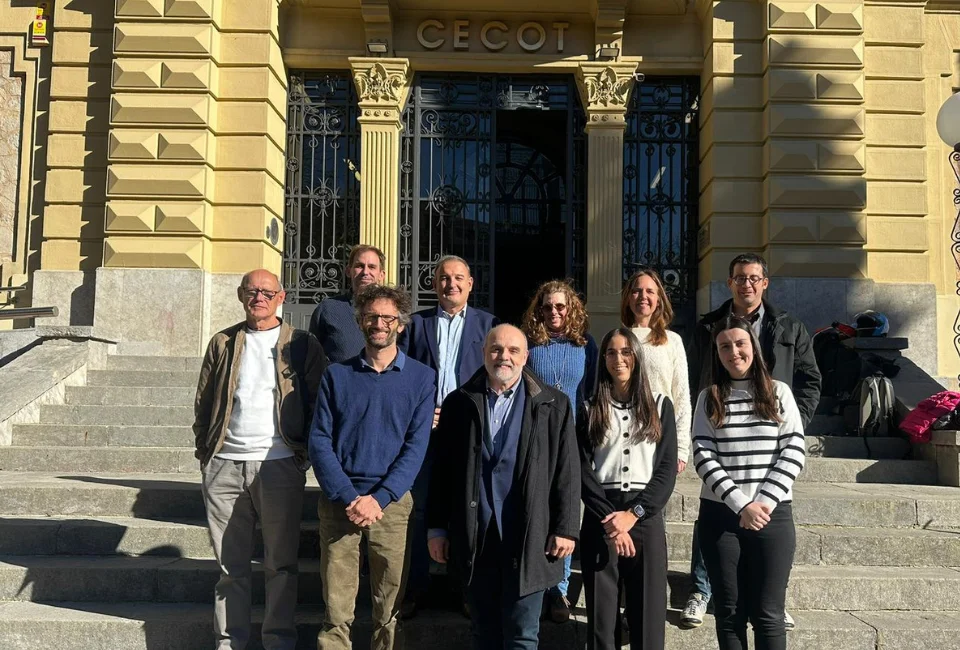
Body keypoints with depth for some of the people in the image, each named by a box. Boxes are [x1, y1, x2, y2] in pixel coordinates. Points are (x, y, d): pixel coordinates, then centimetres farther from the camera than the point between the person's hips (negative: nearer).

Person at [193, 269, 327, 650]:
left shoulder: (302, 346, 5)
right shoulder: (222, 343, 12)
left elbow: (318, 404, 3)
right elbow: (203, 402, 13)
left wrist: (304, 455, -4)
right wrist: (205, 454, 6)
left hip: (279, 466, -2)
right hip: (224, 467, 2)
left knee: (281, 564, 4)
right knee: (230, 565, 9)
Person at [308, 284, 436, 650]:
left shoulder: (421, 377, 5)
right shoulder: (337, 375, 8)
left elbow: (416, 446, -1)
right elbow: (319, 441, 1)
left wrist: (378, 498, -12)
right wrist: (349, 497, -11)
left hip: (392, 502, 0)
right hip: (339, 501, 1)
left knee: (390, 610, 5)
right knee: (336, 610, 1)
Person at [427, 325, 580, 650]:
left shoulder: (553, 404, 1)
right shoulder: (459, 403, 6)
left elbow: (567, 472, -1)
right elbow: (442, 470, 7)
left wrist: (565, 528, -5)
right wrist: (437, 527, 5)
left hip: (529, 538, -2)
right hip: (475, 538, 2)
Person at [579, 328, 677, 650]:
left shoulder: (660, 405, 9)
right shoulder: (590, 410, 8)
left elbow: (667, 469, 1)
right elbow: (583, 472, 1)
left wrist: (633, 514, -11)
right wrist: (609, 520, -11)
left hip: (647, 518, 0)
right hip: (600, 520, 0)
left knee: (648, 615, 0)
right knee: (601, 616, 2)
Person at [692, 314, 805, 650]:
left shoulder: (779, 392, 5)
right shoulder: (709, 398, 6)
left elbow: (793, 453, -2)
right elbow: (703, 457, -3)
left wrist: (763, 502, -12)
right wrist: (741, 505, -14)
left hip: (773, 514, -1)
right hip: (720, 515, 1)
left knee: (767, 615, 2)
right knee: (730, 613, 7)